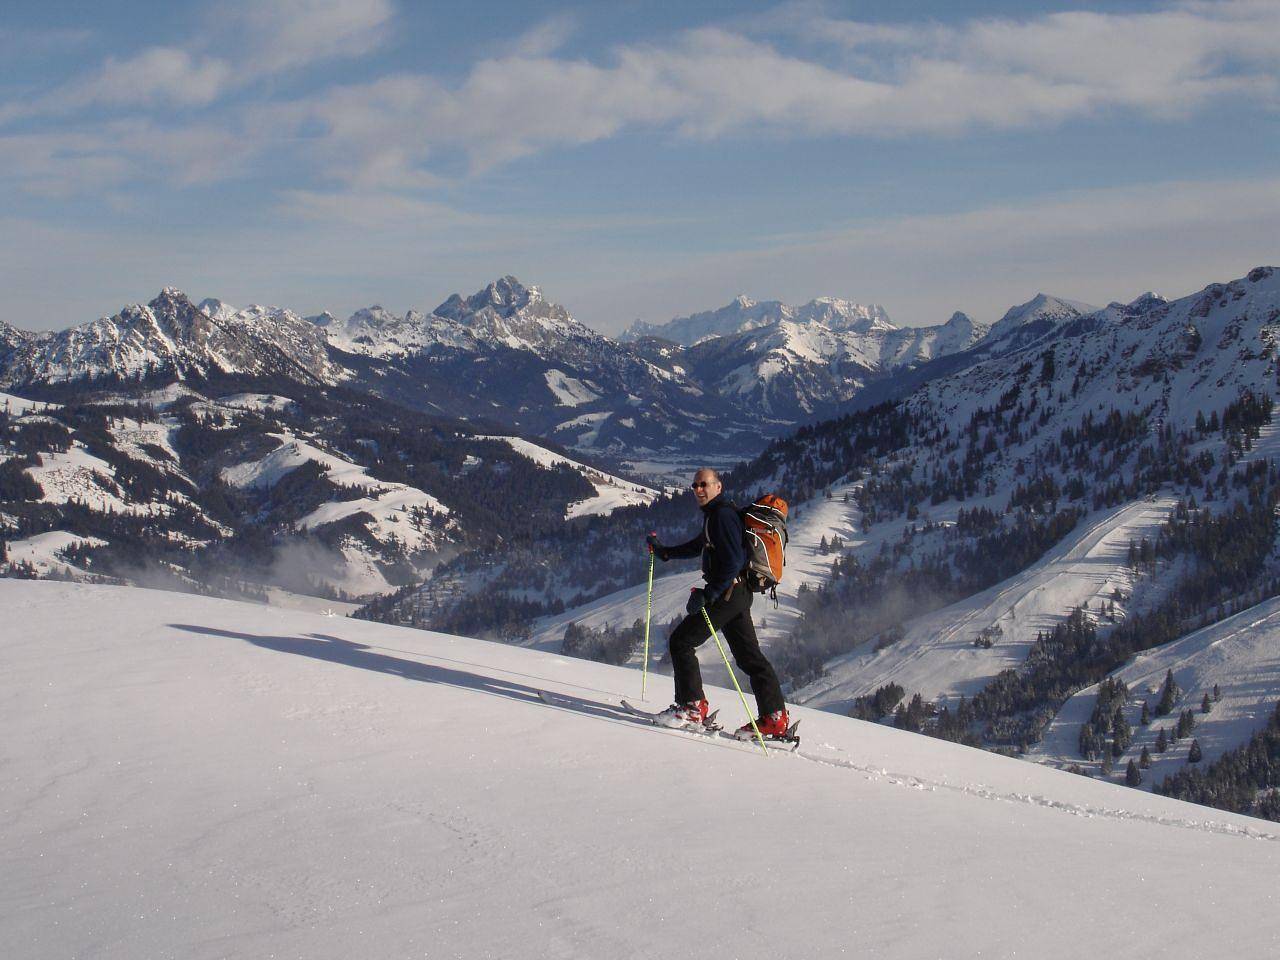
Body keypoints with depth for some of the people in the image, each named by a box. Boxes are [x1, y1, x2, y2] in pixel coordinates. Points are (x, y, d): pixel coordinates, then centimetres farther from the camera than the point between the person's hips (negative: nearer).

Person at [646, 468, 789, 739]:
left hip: (727, 592, -10)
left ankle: (693, 708, -4)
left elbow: (734, 561, -22)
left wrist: (708, 594, -27)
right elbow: (699, 545, 37)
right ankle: (775, 719, 8)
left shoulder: (723, 515, -14)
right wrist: (664, 551, 36)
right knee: (749, 655, 9)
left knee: (681, 641, -5)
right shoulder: (714, 515, 18)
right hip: (738, 593, 10)